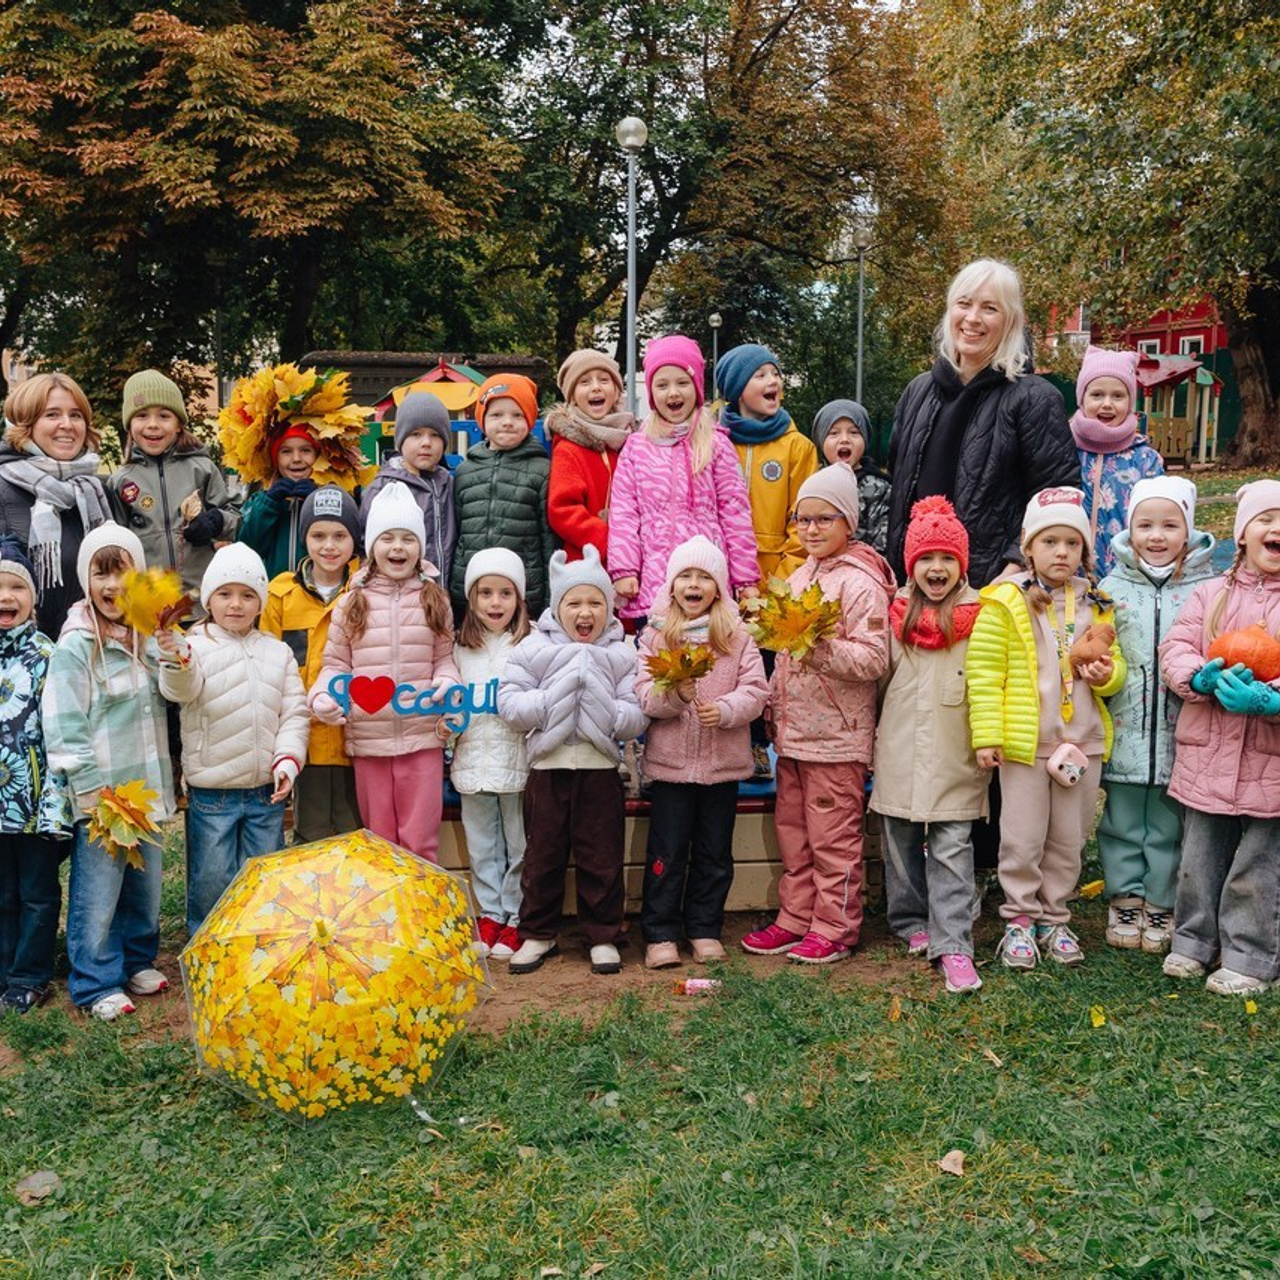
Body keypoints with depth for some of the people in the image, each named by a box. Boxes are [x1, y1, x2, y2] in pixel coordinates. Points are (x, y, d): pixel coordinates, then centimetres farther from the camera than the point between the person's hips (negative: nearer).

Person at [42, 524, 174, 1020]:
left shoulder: (148, 639, 9)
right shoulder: (74, 646, -10)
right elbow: (64, 726, -13)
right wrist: (93, 789, -15)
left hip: (148, 788, 6)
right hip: (101, 794, -6)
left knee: (146, 886, 16)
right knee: (97, 894, 0)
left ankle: (138, 962, 32)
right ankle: (97, 984, 13)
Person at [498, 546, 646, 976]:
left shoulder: (621, 655, 2)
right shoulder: (533, 649, 1)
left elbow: (636, 718, -4)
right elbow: (510, 703, -7)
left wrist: (604, 709, -21)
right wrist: (553, 702, -17)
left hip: (600, 768, 0)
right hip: (548, 767, 0)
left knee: (601, 858, 8)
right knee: (542, 856, 11)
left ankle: (603, 936, 21)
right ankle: (537, 934, 25)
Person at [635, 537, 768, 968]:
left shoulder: (737, 635, 1)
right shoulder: (655, 634, 1)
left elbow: (756, 690, -5)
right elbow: (643, 693, -5)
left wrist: (725, 709, -22)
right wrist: (673, 695, -25)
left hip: (723, 763, 1)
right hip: (669, 761, -1)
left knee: (714, 853, 11)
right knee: (667, 852, 5)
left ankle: (705, 929, 24)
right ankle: (660, 934, 15)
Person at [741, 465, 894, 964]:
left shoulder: (860, 582, -11)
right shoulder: (799, 577, 14)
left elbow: (874, 658, -19)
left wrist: (824, 651, -31)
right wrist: (773, 705, 21)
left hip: (836, 734, -8)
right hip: (792, 730, 8)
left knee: (833, 834, 0)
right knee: (792, 827, 14)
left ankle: (835, 927, 12)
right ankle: (796, 918, 25)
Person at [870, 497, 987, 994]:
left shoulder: (978, 616, -2)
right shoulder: (896, 613, 8)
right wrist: (876, 733, 15)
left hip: (955, 756, -4)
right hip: (899, 752, 4)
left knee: (952, 849, -4)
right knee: (901, 843, 14)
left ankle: (953, 945, -1)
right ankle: (911, 923, 31)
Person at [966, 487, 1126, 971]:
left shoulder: (1096, 604, 9)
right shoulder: (1005, 601, -7)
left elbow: (1116, 664, 18)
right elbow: (983, 672, -8)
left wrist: (1107, 673, -6)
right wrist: (987, 735, -12)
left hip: (1082, 742, 5)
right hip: (1024, 742, -4)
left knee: (1069, 839, 13)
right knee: (1023, 838, 3)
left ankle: (1053, 918, 28)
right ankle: (1020, 919, 19)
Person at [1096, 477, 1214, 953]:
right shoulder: (1112, 587, 2)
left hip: (1180, 733, -1)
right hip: (1124, 730, 1)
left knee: (1169, 824, 10)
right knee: (1123, 820, 11)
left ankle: (1162, 904, 25)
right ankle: (1125, 898, 26)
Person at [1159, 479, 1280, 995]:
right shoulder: (1212, 593, 7)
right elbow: (1176, 647, 1)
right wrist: (1203, 678, -19)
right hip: (1207, 754, 3)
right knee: (1199, 858, 15)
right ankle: (1193, 942, 31)